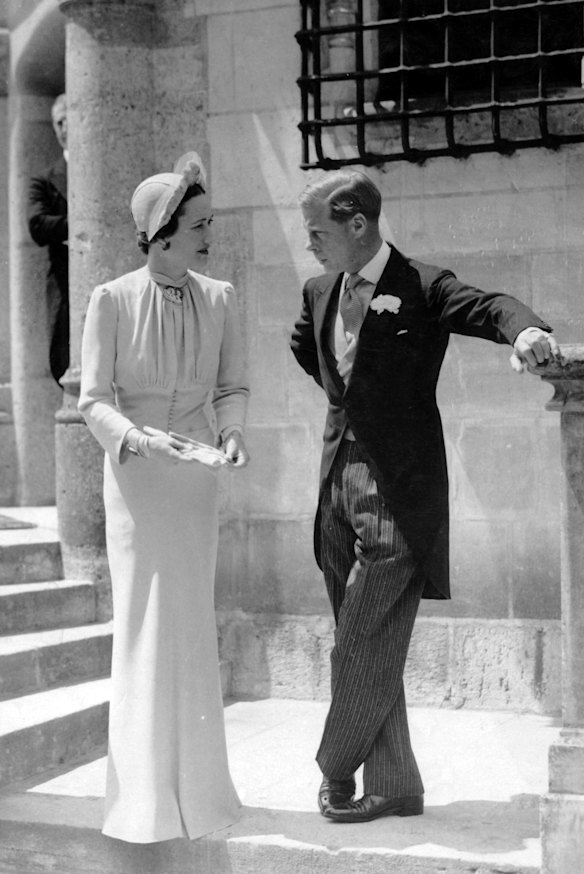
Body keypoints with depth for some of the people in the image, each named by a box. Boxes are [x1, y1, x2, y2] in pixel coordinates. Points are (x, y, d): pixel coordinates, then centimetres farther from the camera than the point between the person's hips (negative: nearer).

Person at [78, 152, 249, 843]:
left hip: (197, 476, 4)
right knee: (146, 623, -3)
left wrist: (231, 433, -12)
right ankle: (146, 798, 8)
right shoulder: (112, 301, -10)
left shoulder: (218, 299, -1)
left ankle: (195, 782, 25)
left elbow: (232, 385, 7)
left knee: (194, 625, 10)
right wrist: (136, 436, -26)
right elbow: (93, 399, -8)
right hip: (135, 474, -3)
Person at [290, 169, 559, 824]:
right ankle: (393, 786, 21)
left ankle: (337, 770, 16)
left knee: (366, 648, -5)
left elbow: (489, 306, -24)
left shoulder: (421, 288, -8)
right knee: (362, 649, 10)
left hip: (398, 493, -7)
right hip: (339, 487, 7)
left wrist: (525, 329, -46)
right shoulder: (320, 293, 12)